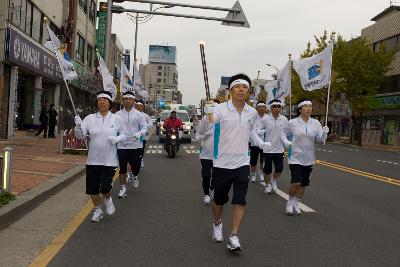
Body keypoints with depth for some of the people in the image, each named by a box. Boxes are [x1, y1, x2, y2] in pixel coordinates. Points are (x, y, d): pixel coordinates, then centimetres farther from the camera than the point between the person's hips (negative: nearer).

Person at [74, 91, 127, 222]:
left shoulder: (117, 119, 0)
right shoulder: (90, 118, 1)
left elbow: (124, 136, 6)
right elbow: (80, 135, -6)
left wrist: (117, 139, -15)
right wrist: (78, 125, -26)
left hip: (109, 161, -2)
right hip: (92, 160, 2)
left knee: (105, 187, -11)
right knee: (93, 189, 10)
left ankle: (108, 199, 25)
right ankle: (97, 211, 34)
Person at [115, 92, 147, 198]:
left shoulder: (138, 114, 2)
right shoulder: (118, 114, 4)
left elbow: (145, 127, 1)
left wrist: (139, 134, -18)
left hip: (136, 145, 0)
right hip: (122, 146, 0)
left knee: (136, 167, 7)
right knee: (122, 168, 3)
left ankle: (134, 176, 41)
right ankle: (123, 188, 15)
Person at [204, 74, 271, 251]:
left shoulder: (252, 113, 3)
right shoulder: (220, 109, -12)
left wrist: (259, 142, 6)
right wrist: (209, 115, -43)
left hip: (242, 163, 3)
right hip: (222, 162, -2)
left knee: (240, 201, -6)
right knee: (219, 199, 14)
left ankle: (234, 237, 3)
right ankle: (217, 223, 42)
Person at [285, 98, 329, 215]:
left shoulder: (316, 123, 0)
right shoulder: (292, 123, -7)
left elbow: (320, 140, -4)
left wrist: (324, 133, -21)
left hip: (308, 159, 4)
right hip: (295, 157, -4)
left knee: (304, 184, 10)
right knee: (296, 182, -14)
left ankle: (296, 204, 30)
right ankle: (290, 202, 13)